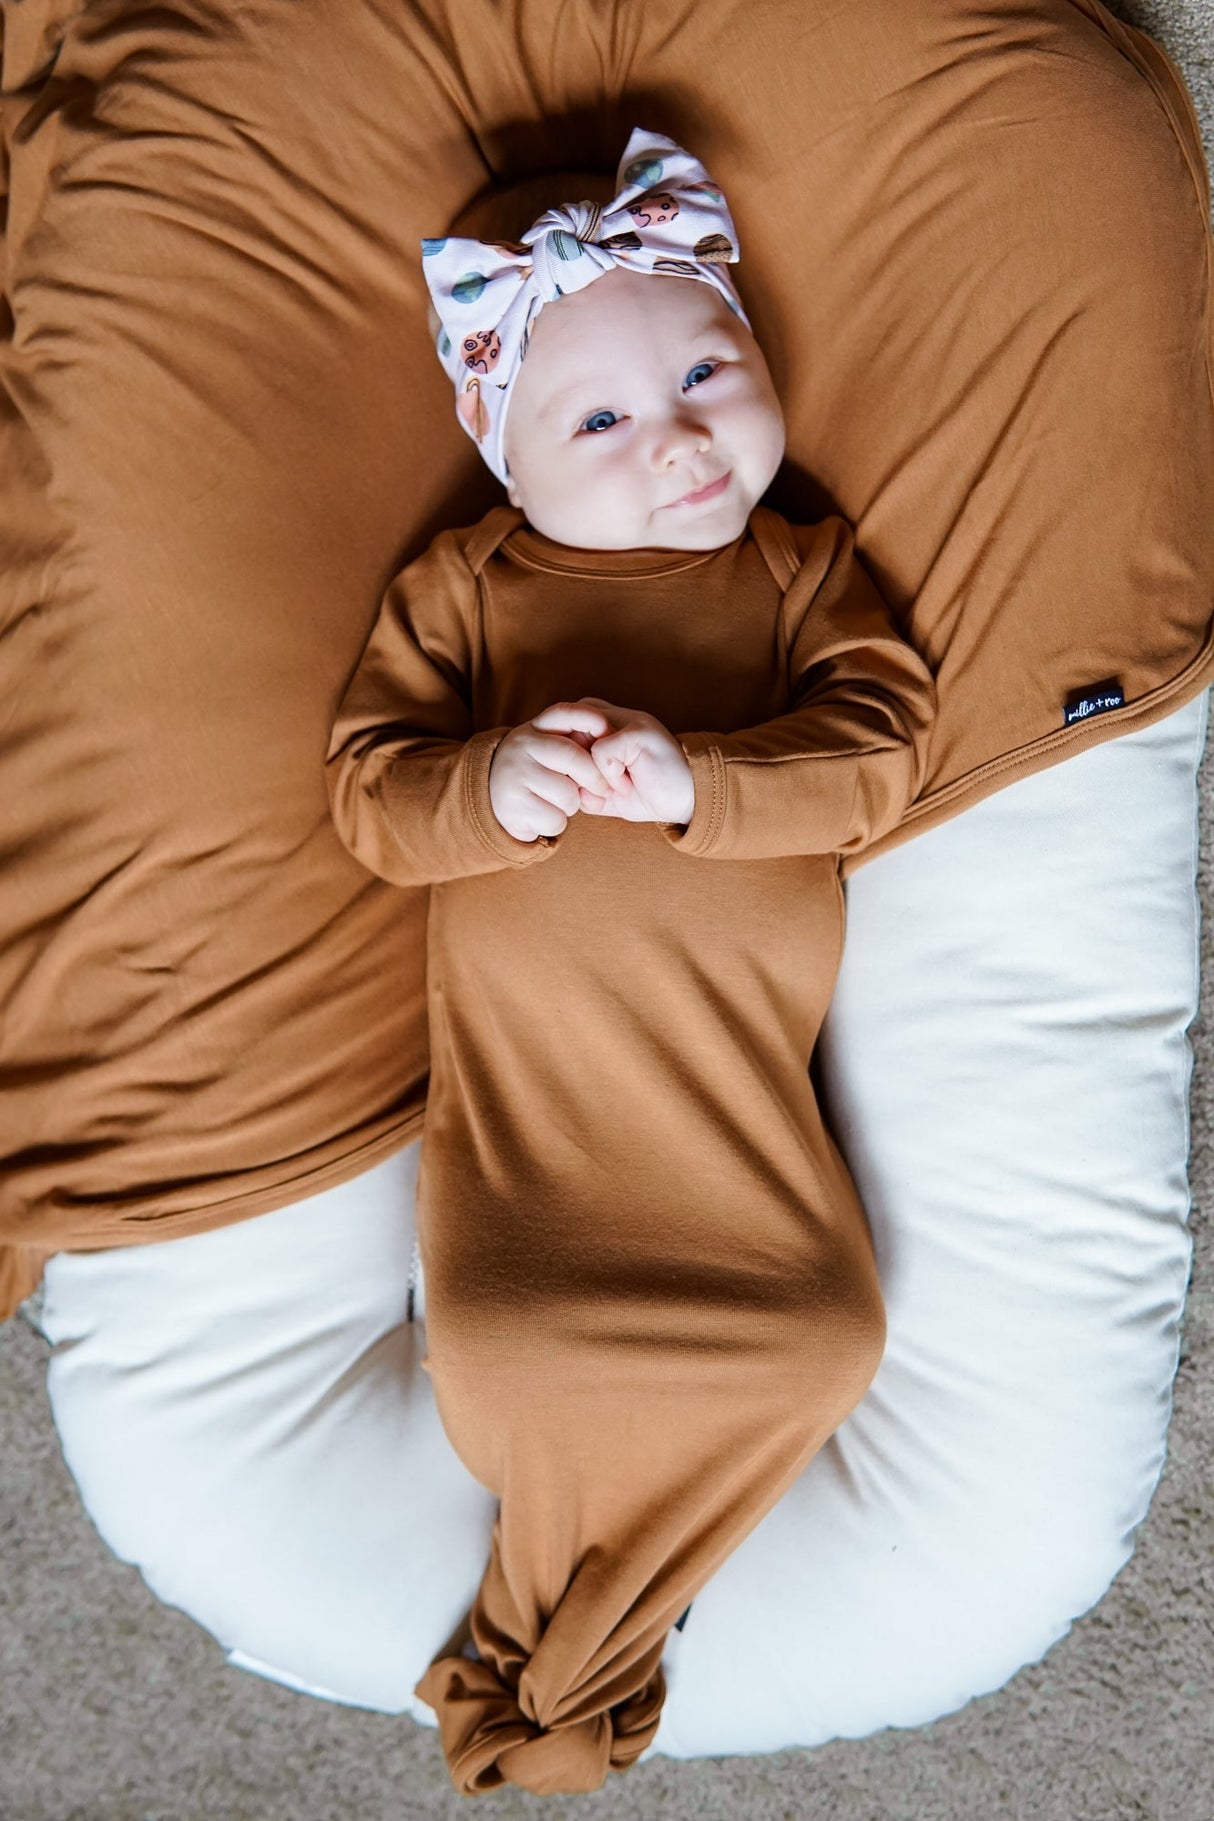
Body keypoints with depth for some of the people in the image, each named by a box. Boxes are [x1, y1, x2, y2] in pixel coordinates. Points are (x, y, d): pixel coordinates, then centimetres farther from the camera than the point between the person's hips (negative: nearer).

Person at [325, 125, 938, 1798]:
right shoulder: (459, 590, 6)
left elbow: (877, 754, -6)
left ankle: (552, 1653, 11)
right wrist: (491, 790, -23)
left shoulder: (804, 568, 8)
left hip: (734, 1080, 2)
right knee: (499, 1348, -18)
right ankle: (592, 1624, 17)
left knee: (821, 1339, -9)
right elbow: (370, 796, -1)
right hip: (519, 1067, -1)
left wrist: (692, 778, -23)